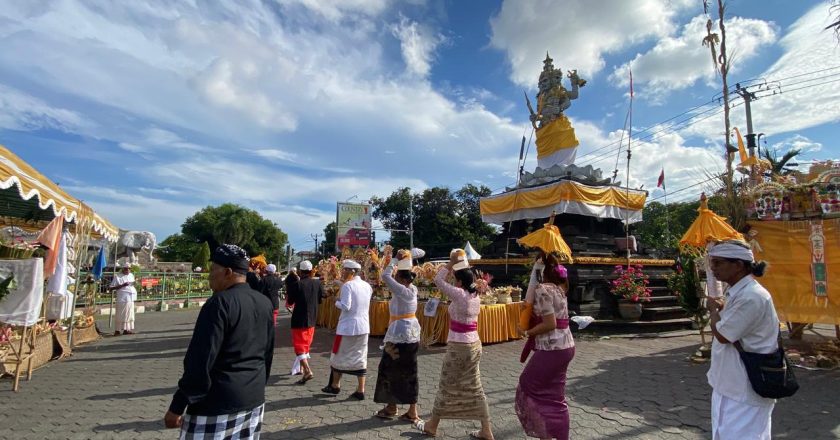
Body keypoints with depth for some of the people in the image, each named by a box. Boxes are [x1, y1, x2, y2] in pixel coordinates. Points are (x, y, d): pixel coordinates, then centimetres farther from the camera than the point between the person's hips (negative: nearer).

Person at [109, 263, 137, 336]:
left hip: (131, 298, 7)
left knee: (129, 314, 9)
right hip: (122, 298, -7)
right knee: (121, 315, -4)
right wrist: (122, 285, -20)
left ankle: (126, 330, 16)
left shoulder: (131, 275, 13)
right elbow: (111, 288, -12)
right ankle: (117, 330, 4)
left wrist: (133, 284, 8)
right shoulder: (118, 277, -7)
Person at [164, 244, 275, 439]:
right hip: (254, 399, 7)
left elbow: (200, 361, -17)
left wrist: (177, 406, -8)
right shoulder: (265, 303, 7)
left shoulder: (220, 302, -16)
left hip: (217, 403, -7)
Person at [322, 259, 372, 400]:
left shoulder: (347, 285, -15)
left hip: (348, 326, -6)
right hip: (363, 326, 6)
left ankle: (335, 385, 28)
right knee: (360, 357, 10)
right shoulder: (367, 285, 6)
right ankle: (360, 390, 13)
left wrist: (337, 301, -3)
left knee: (339, 355, 13)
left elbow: (345, 306, -21)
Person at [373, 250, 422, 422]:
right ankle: (412, 411, 17)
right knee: (409, 372, 12)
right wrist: (404, 260, 6)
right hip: (412, 334, 9)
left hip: (400, 335, -9)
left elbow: (386, 276, -20)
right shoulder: (412, 290, 4)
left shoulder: (402, 291, -18)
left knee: (391, 370, 9)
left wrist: (396, 260, -11)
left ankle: (391, 408, 22)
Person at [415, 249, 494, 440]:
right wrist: (458, 266, 13)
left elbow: (438, 280, -11)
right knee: (475, 389, 15)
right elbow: (466, 277, 21)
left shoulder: (459, 294, -19)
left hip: (458, 347, -8)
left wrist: (451, 263, -5)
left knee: (446, 388, 8)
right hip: (474, 345, 8)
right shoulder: (475, 296, 3)